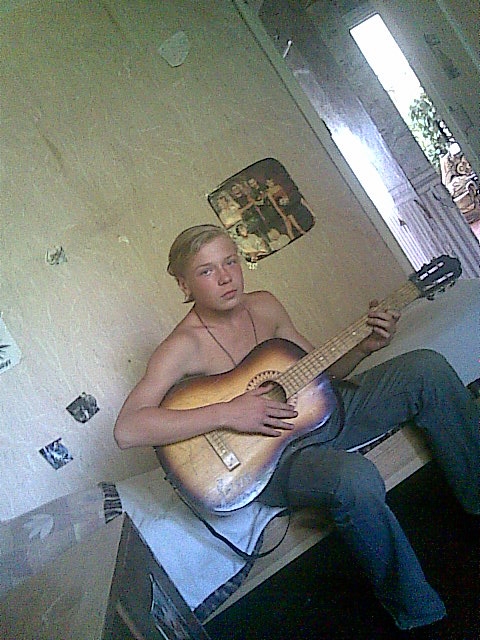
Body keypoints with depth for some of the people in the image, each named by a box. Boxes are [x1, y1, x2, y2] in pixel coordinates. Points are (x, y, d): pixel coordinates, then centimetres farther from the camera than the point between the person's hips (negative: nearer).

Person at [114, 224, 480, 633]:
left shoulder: (264, 306, 3)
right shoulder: (186, 344, -17)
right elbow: (126, 430, -28)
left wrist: (364, 347, -6)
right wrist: (227, 413, -31)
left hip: (320, 411, 7)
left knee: (427, 368, -6)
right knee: (356, 478, -38)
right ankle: (418, 613, -11)